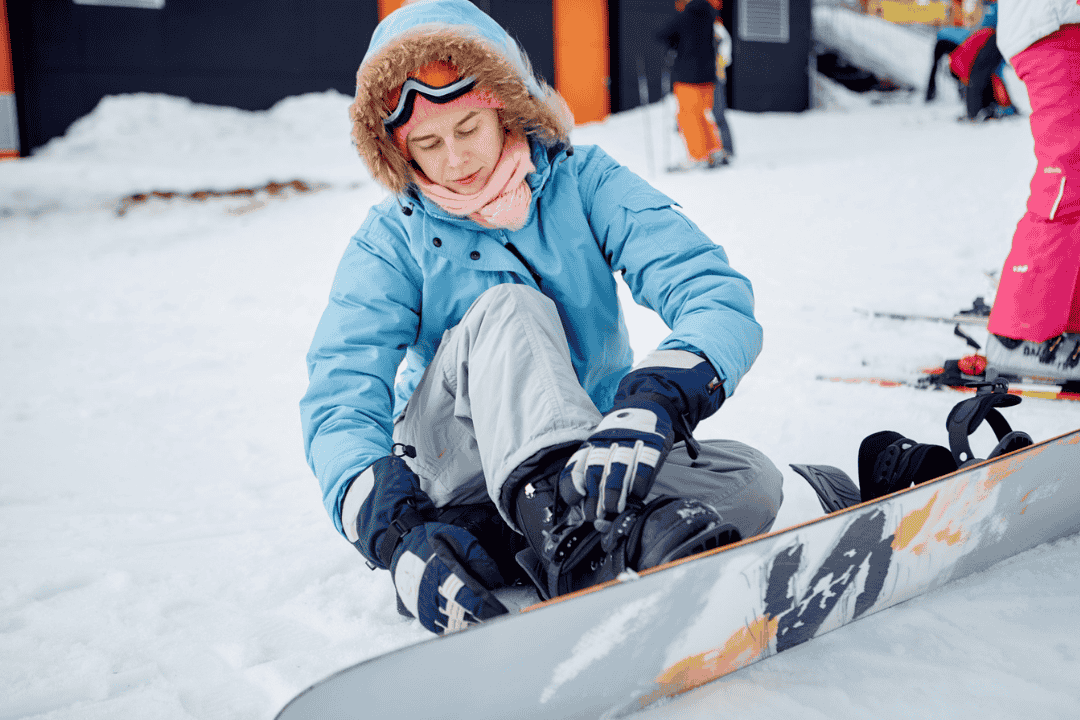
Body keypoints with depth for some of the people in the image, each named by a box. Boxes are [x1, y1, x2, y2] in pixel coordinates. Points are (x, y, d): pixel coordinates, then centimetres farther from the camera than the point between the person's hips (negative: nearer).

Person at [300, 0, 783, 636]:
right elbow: (341, 400, -17)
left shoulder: (582, 183, -4)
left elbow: (716, 293, -17)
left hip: (593, 456, 2)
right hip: (451, 475, -1)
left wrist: (652, 404, -40)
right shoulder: (392, 240, -4)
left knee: (752, 482, -24)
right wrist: (393, 532, -38)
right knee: (508, 308, -30)